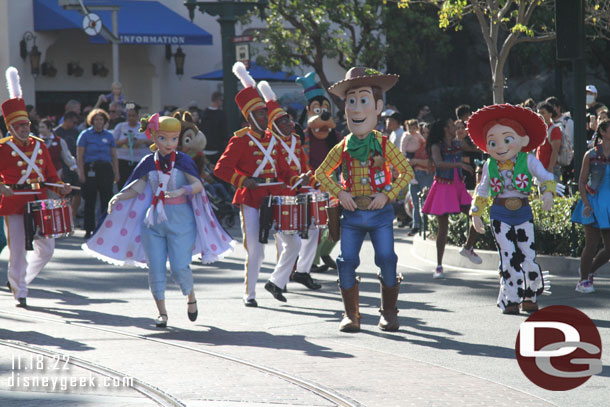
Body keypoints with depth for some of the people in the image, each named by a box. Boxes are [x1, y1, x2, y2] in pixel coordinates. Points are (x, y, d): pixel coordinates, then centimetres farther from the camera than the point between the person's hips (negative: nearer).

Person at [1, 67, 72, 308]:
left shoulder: (39, 146, 11)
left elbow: (50, 174, 14)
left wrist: (60, 188, -4)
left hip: (39, 203, 5)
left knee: (46, 249, 6)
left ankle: (21, 278, 28)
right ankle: (19, 293, 7)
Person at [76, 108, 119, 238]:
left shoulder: (108, 136, 11)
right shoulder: (85, 135, 2)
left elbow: (114, 156, 13)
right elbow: (79, 156, -1)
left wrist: (116, 173, 7)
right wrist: (81, 173, -8)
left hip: (106, 169, 2)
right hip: (90, 169, -2)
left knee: (107, 199, -2)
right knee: (90, 201, 2)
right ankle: (89, 229, 8)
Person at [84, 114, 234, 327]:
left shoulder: (182, 161, -3)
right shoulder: (149, 162, 5)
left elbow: (198, 185, -13)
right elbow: (136, 189, 7)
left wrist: (181, 191, -31)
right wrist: (118, 197, -10)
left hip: (180, 220, -3)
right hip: (153, 220, 3)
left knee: (179, 267, -8)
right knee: (155, 268, 0)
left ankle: (191, 297, 22)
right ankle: (162, 312, 12)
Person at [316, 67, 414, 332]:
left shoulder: (383, 145, -2)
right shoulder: (343, 147, 3)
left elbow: (407, 173, 0)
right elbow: (321, 173, 12)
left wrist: (387, 195, -11)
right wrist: (339, 193, -3)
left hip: (379, 212, -2)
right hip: (351, 213, 2)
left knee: (386, 259, -8)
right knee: (347, 261, -4)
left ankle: (389, 310, 8)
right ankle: (351, 313, 8)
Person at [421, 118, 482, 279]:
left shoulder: (458, 144, 9)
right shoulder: (436, 146, -8)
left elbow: (475, 148, 22)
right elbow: (439, 163, -25)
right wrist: (460, 164, -34)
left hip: (458, 186, 5)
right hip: (443, 187, -5)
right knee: (443, 226, -5)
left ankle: (468, 248, 20)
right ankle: (439, 266, 3)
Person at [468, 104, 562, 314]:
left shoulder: (528, 161, -2)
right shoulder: (490, 166, 4)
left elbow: (545, 177, -7)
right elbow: (482, 191, 14)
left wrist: (548, 193, -26)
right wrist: (476, 214, 13)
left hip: (523, 212, 0)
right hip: (500, 215, 0)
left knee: (528, 256, -1)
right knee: (508, 258, -3)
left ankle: (530, 296, 14)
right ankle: (510, 299, 3)